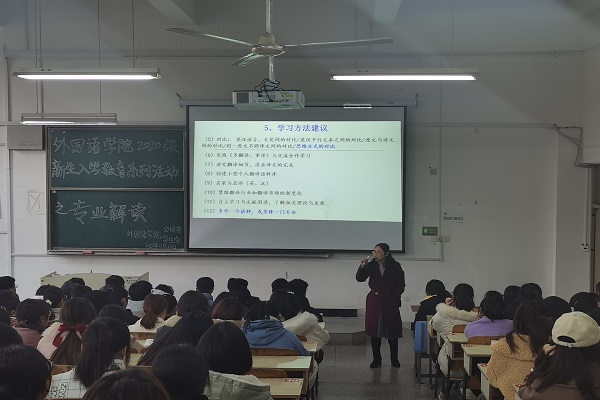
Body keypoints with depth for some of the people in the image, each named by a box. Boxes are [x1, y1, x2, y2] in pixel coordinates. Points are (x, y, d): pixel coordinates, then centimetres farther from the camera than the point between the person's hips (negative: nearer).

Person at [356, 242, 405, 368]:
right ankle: (376, 359, 12)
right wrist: (362, 267, -19)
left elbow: (401, 285, 1)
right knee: (374, 332, 3)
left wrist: (394, 299, -7)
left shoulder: (395, 267, -1)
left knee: (392, 332, 3)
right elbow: (360, 278, -3)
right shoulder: (371, 266, 4)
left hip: (390, 303, -2)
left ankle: (394, 359, 15)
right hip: (375, 302, 2)